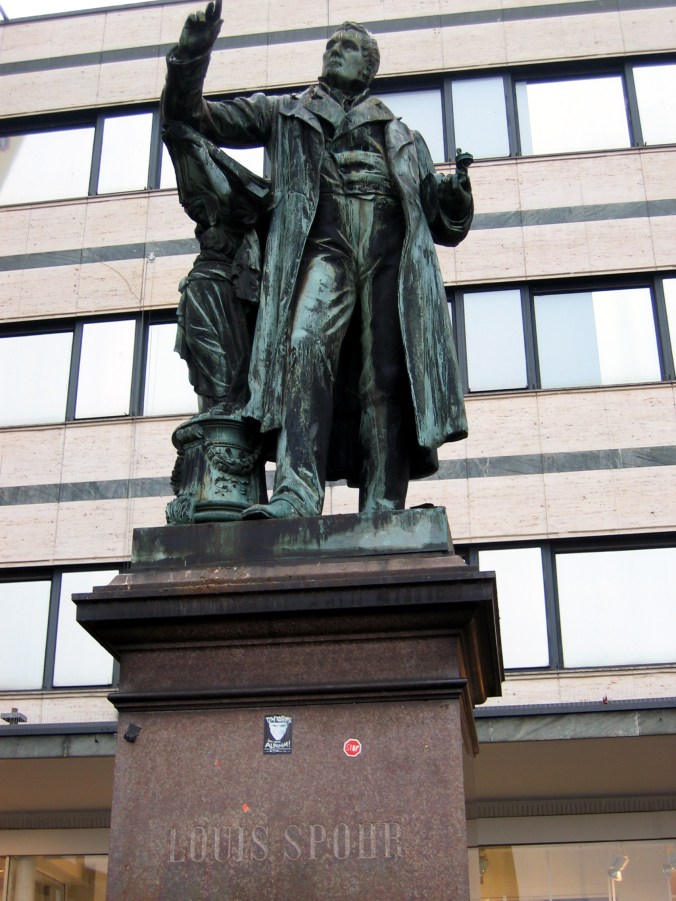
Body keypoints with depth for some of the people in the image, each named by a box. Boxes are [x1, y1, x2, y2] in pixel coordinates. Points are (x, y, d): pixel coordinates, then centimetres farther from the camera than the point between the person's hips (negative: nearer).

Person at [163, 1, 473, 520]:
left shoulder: (403, 139, 33)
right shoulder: (285, 115, 30)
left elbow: (446, 225, 28)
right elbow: (190, 118, 24)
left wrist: (456, 191, 4)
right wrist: (194, 52, 6)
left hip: (392, 257, 2)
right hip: (320, 248, -2)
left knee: (387, 381, -13)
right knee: (306, 348, -29)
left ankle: (382, 515, -18)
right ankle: (297, 492, -41)